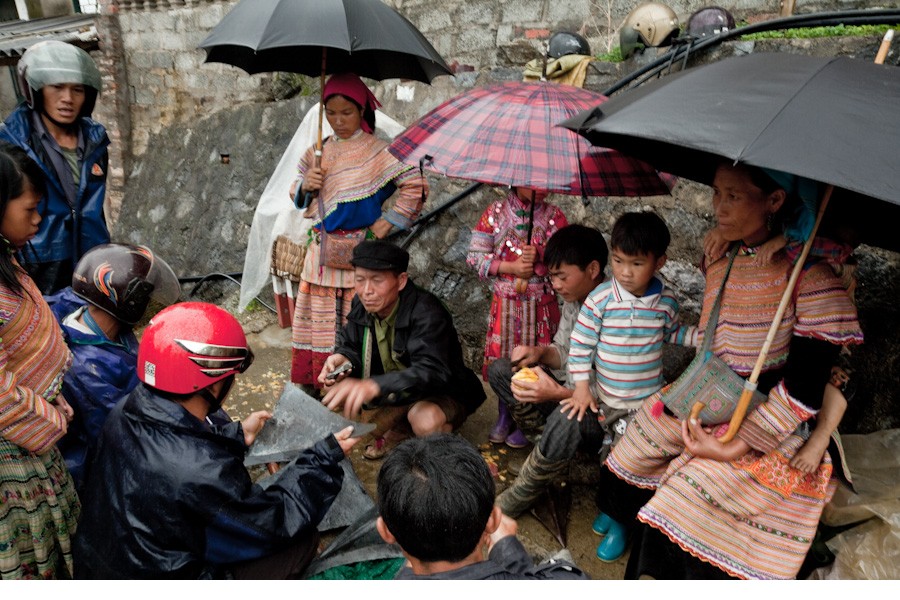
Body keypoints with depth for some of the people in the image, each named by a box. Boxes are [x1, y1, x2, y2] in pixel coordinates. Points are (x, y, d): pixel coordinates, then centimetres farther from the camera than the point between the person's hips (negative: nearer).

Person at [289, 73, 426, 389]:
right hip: (321, 253, 5)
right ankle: (316, 388, 20)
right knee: (318, 325, 8)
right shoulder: (319, 151, 11)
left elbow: (416, 185, -10)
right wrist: (305, 185, -3)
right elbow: (297, 194, 19)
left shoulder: (376, 152, -5)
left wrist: (389, 221, -10)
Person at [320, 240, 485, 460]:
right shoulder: (362, 305, -9)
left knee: (426, 419, -39)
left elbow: (431, 373, -43)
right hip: (394, 392, 6)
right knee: (335, 392, -14)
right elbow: (350, 346, 1)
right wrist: (342, 359, -27)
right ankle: (400, 427, 6)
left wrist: (374, 386, -60)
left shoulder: (427, 313, -30)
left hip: (443, 395, -6)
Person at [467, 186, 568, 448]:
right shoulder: (495, 212, -1)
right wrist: (510, 266, -16)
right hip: (505, 301, 1)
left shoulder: (554, 216, -2)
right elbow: (475, 256, -4)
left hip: (542, 304, 0)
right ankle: (504, 416, 28)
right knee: (502, 359, 8)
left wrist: (539, 257, -26)